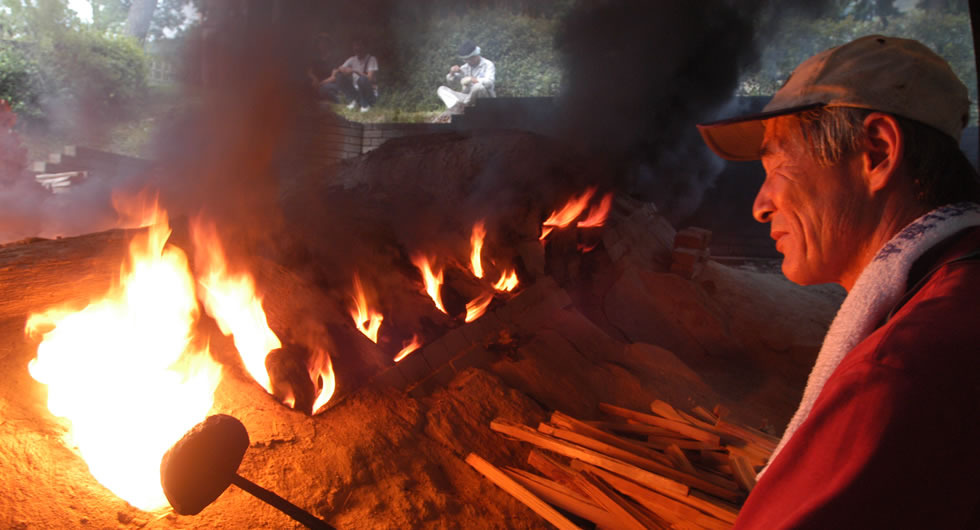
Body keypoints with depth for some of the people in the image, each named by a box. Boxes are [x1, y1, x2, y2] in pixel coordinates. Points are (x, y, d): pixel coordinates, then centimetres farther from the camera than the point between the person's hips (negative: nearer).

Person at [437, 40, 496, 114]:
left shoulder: (488, 65, -4)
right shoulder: (465, 67, 13)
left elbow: (489, 82, -22)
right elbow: (449, 80, 15)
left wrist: (471, 79, -25)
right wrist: (452, 73, -8)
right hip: (469, 98, 6)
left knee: (479, 86, -41)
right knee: (441, 89, -4)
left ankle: (463, 105, -16)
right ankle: (456, 106, -34)